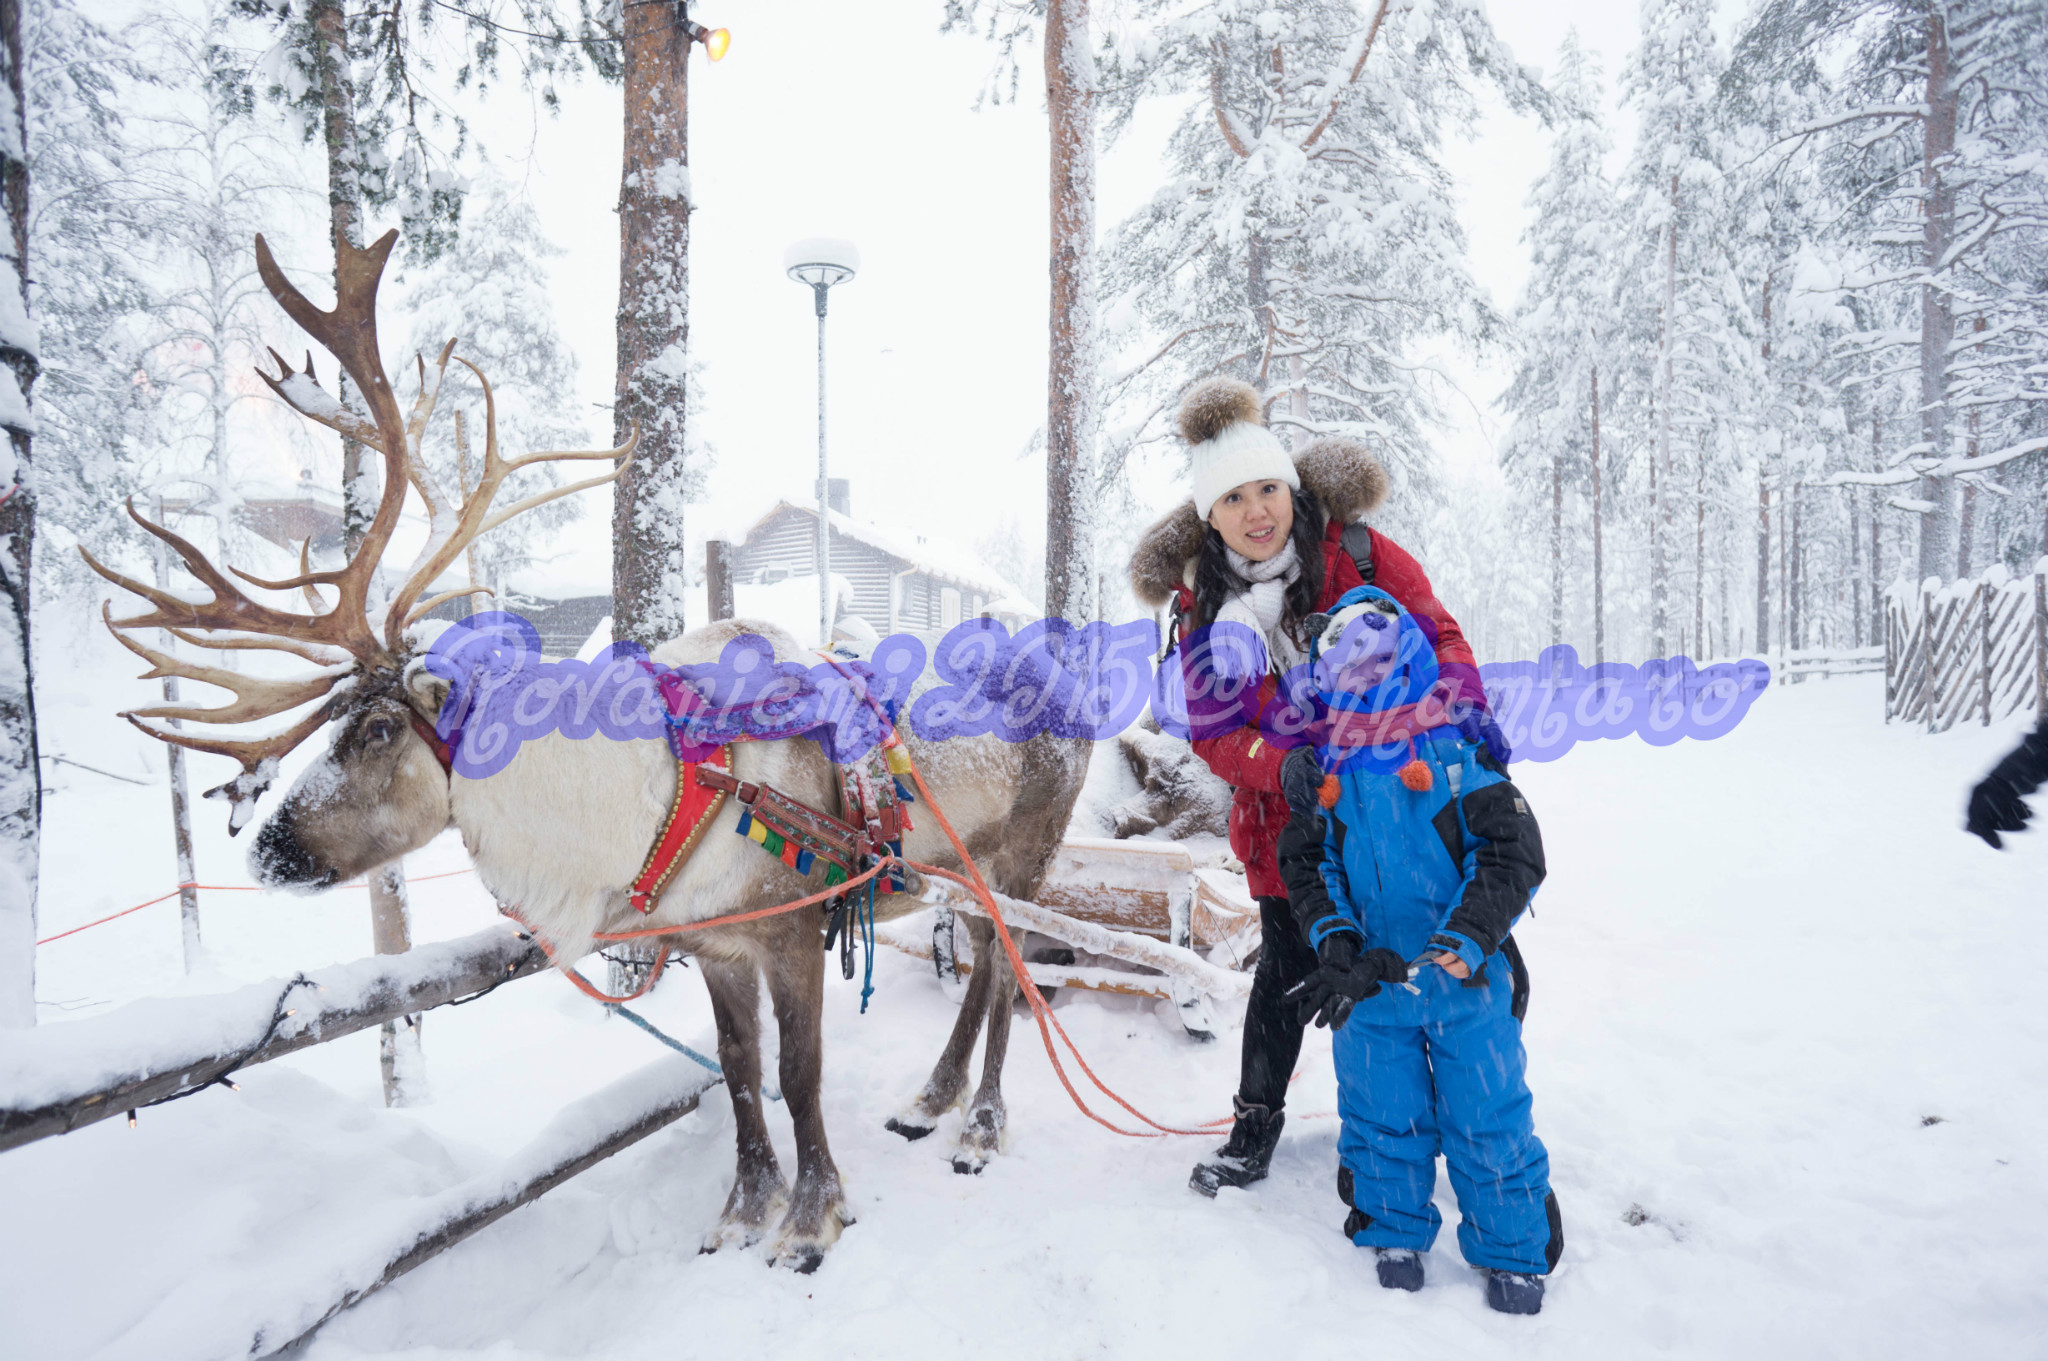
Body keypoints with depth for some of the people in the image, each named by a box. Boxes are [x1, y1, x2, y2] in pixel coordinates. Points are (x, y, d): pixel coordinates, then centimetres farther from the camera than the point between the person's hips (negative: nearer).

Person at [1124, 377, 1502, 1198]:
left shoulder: (1356, 552, -12)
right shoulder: (1205, 607, -9)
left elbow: (1436, 632, -5)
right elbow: (1214, 735, -11)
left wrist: (1462, 699, -27)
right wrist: (1292, 765, -29)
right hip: (1288, 818, 0)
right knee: (1287, 970, 8)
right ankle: (1256, 1122, 30)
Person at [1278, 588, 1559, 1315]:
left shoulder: (1460, 752, -7)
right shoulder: (1322, 771, 4)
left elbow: (1513, 856, -13)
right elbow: (1306, 866, 4)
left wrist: (1454, 949, -23)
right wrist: (1339, 948, -13)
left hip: (1467, 980, -2)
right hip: (1369, 982, 3)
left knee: (1488, 1117, 7)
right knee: (1382, 1116, 14)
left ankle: (1514, 1252, 29)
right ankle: (1394, 1232, 37)